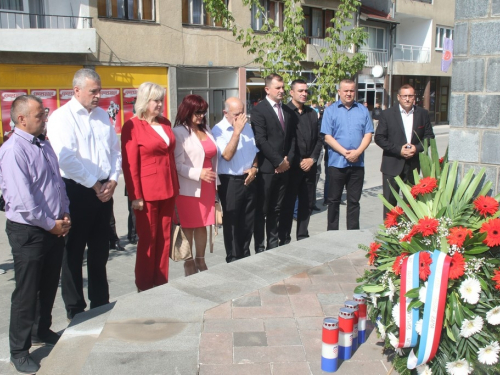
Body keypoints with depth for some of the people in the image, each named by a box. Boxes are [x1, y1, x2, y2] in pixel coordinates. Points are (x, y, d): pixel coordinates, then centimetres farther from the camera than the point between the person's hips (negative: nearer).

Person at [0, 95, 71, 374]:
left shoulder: (44, 145, 9)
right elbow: (23, 199, -22)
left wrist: (64, 215, 2)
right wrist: (50, 224, -14)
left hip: (55, 228, 8)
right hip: (28, 231, -8)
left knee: (49, 285, 20)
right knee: (27, 292, 3)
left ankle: (42, 331, 41)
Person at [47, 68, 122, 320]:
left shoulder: (102, 115, 12)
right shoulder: (62, 117, -9)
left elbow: (115, 150, 13)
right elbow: (66, 158, -19)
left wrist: (113, 180, -1)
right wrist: (94, 184, -15)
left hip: (103, 192, 6)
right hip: (76, 191, -6)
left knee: (100, 252, 15)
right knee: (73, 254, 5)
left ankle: (100, 305, 29)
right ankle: (75, 311, 18)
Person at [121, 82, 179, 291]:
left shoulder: (166, 124, 12)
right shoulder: (132, 126, -8)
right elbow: (130, 164, -11)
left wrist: (175, 187, 12)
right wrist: (135, 196, -14)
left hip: (168, 190, 6)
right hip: (147, 193, -6)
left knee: (164, 239, 10)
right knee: (148, 241, 4)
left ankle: (161, 285, 21)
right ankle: (144, 288, 17)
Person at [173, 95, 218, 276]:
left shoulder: (206, 130, 13)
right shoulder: (179, 132, -8)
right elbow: (177, 164, -14)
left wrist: (216, 182, 12)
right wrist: (198, 173, -24)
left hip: (207, 186, 6)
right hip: (188, 188, -6)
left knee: (202, 225, 12)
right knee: (188, 226, 4)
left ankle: (200, 261, 24)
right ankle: (188, 263, 16)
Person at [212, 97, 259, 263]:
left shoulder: (247, 127, 8)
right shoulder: (218, 130, -11)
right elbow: (227, 155, -21)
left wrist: (254, 168, -1)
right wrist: (237, 131, -22)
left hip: (249, 179, 6)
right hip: (230, 181, -6)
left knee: (248, 222, 15)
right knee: (232, 223, 5)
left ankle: (245, 256, 31)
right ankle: (233, 260, 18)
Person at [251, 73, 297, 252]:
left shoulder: (288, 111, 14)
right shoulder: (259, 109, -6)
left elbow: (292, 137, 15)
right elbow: (261, 140, -14)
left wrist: (288, 159, -1)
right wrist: (278, 161, -14)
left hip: (284, 168, 6)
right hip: (267, 168, -6)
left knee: (276, 209, 13)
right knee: (261, 210, 1)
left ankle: (273, 245, 22)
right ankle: (259, 248, 9)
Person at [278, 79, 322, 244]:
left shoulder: (312, 113, 13)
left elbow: (319, 138, 13)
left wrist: (313, 158, -1)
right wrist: (298, 162, -12)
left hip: (309, 166, 6)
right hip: (292, 166, -6)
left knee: (308, 203, 11)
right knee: (288, 204, 1)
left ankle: (302, 236, 24)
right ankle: (284, 240, 11)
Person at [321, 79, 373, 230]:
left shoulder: (363, 110, 8)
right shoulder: (331, 110, 1)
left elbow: (368, 135, 3)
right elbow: (327, 137, -6)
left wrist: (357, 152, -13)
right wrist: (345, 152, -15)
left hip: (357, 163, 2)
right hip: (336, 162, -2)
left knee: (354, 201, 8)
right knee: (334, 200, 6)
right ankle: (332, 232, 16)